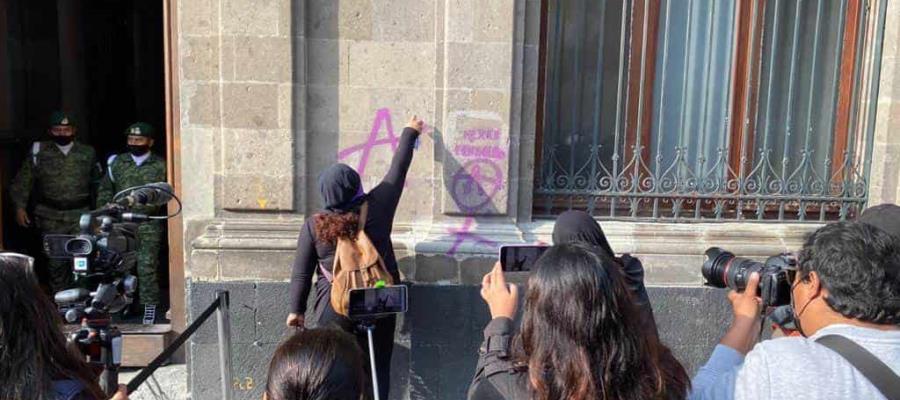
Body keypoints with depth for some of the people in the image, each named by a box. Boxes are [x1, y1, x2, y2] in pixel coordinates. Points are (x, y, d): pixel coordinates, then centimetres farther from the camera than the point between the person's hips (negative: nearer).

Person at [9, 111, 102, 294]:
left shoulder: (88, 153, 7)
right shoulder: (39, 152, 4)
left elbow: (97, 183, 14)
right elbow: (24, 180, 4)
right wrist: (20, 206, -5)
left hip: (80, 215, 0)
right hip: (50, 216, 1)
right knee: (55, 261, 7)